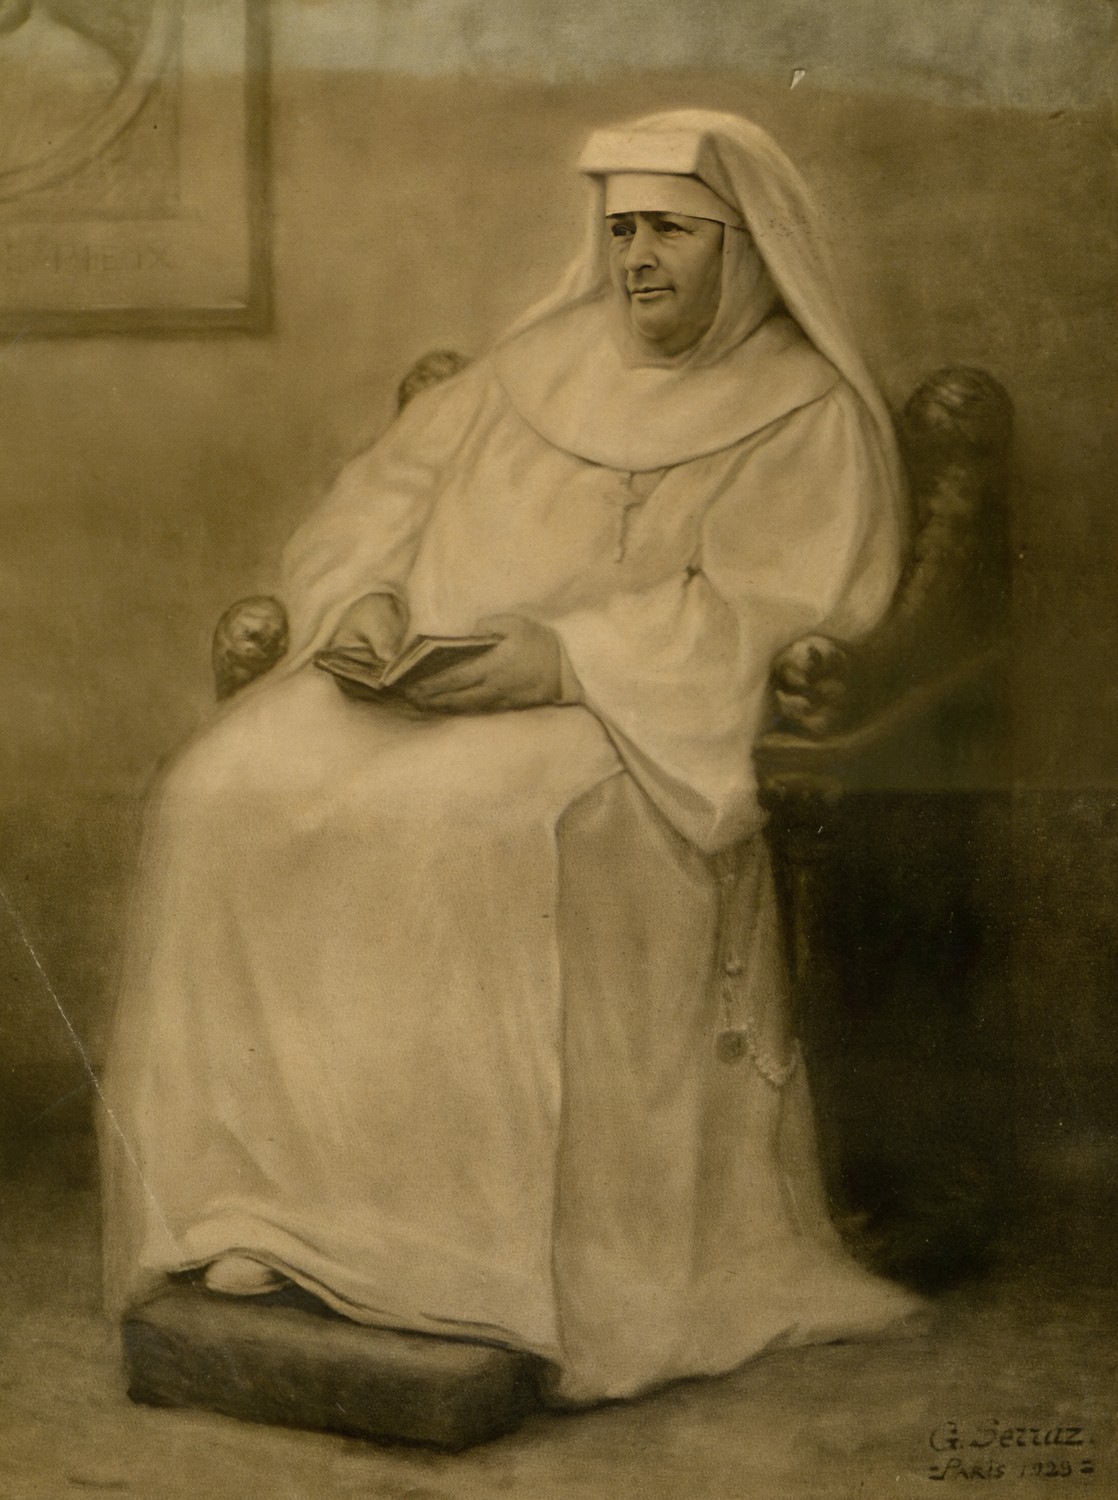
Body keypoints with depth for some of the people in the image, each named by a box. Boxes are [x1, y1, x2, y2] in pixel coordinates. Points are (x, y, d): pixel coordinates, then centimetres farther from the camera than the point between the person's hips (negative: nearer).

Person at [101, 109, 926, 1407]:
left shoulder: (807, 421, 3)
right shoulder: (542, 366, 20)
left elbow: (766, 620, -10)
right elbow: (388, 494, 20)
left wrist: (562, 658, -21)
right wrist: (368, 597, -3)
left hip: (635, 723, -5)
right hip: (432, 687, 5)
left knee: (478, 828, -37)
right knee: (229, 796, -21)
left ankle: (494, 1252, -28)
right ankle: (272, 1202, -21)